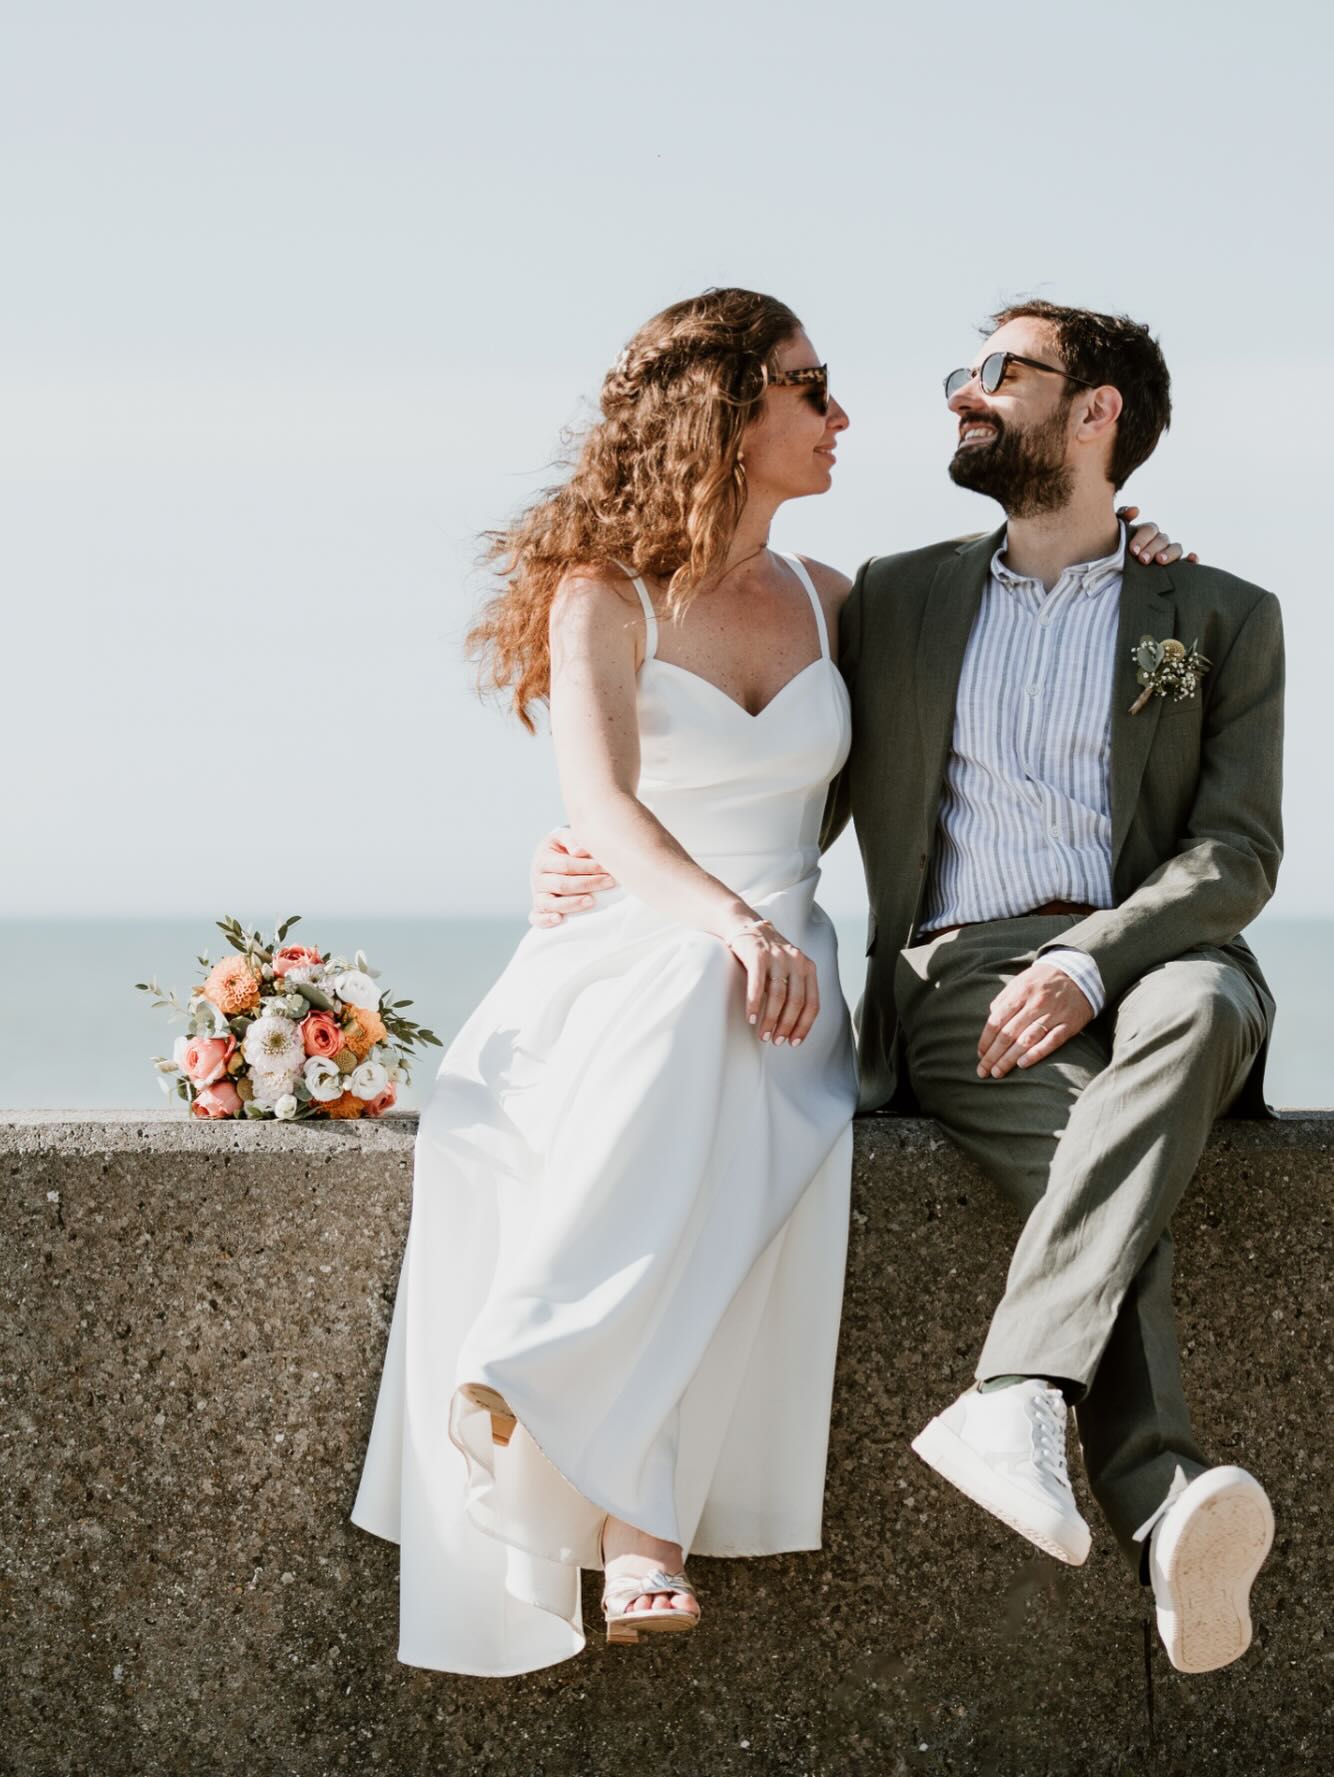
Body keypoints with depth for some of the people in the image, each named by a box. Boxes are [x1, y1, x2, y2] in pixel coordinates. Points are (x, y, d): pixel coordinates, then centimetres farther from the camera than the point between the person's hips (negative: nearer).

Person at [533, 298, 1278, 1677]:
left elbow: (1236, 854, 3)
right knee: (1104, 1158, -34)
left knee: (1205, 1003, -39)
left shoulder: (1223, 621, 15)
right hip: (951, 985, 1)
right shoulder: (895, 601, 22)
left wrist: (1090, 965, -16)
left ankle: (1013, 1395, -50)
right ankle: (1165, 1522, -50)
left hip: (1144, 965, 0)